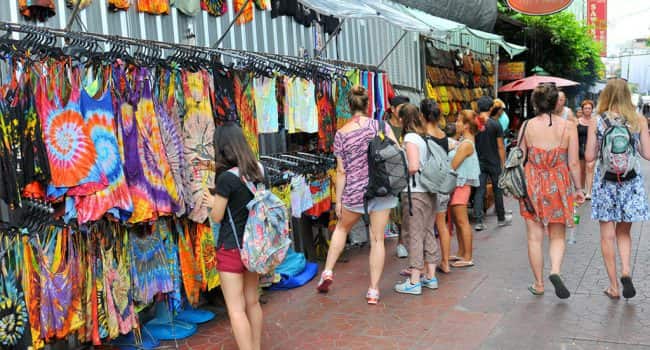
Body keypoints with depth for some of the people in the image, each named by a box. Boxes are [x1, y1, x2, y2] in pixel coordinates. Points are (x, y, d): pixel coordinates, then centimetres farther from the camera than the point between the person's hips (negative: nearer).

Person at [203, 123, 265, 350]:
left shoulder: (226, 178, -20)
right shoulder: (257, 171, 0)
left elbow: (217, 217, -10)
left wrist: (212, 202, 9)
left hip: (231, 248, -7)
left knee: (236, 310, 3)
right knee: (253, 302, 19)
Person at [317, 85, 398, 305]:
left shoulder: (341, 133, -2)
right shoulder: (381, 125, -2)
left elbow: (341, 171, -2)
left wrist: (338, 200, 5)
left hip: (355, 191, 0)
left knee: (342, 228, 25)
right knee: (377, 239, 7)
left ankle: (327, 272, 23)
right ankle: (374, 290, 13)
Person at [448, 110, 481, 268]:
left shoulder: (466, 144, -16)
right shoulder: (463, 141, 13)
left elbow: (452, 166, -16)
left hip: (460, 185, -10)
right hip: (457, 185, 10)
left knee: (462, 222, -5)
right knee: (457, 221, 15)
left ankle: (468, 258, 1)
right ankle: (461, 253, 24)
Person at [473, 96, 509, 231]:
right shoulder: (495, 125, -9)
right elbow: (501, 147, -8)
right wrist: (503, 164, 2)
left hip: (479, 163, 2)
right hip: (494, 163, -2)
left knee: (479, 191, 2)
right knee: (497, 190, 12)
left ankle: (479, 221, -6)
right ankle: (501, 219, 25)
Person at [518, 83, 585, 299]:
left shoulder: (527, 126, -3)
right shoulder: (568, 127, -4)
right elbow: (573, 163, -4)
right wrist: (578, 188, 7)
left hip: (532, 184, 0)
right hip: (558, 184, 0)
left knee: (535, 237, 9)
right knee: (557, 236, 14)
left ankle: (539, 284, 16)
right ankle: (555, 271, -10)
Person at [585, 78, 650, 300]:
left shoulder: (597, 122, -5)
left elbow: (589, 157, -6)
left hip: (605, 181, -2)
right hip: (631, 182, 2)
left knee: (607, 235, 8)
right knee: (624, 232, 19)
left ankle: (614, 286, 12)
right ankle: (626, 271, -2)